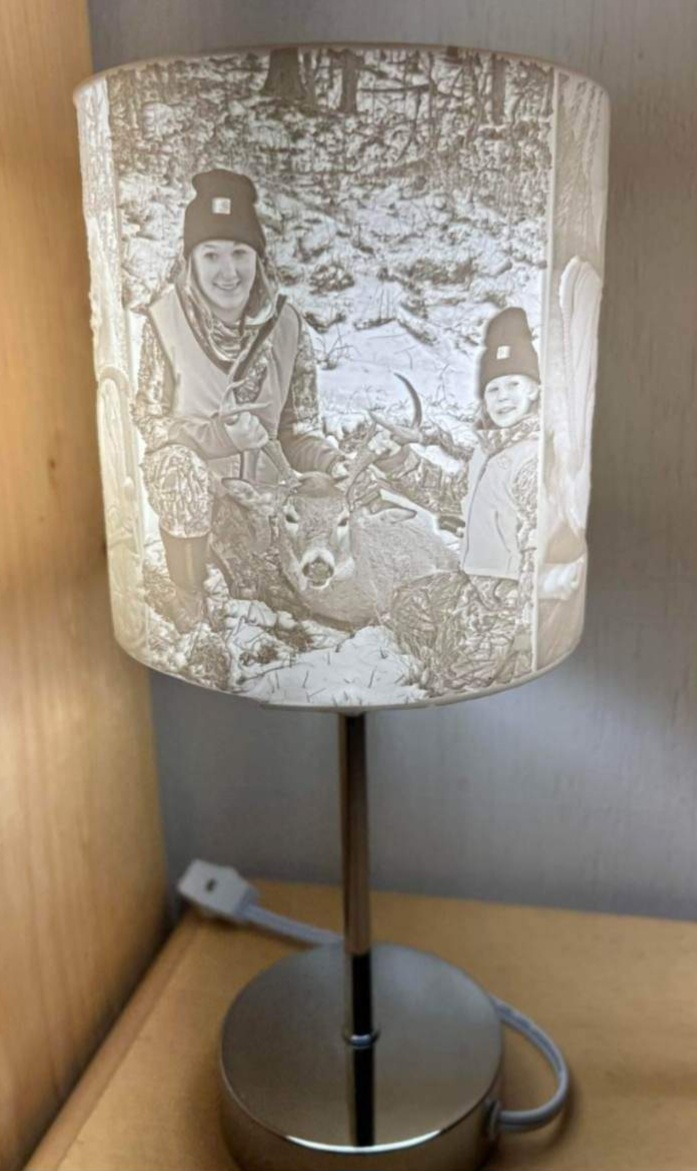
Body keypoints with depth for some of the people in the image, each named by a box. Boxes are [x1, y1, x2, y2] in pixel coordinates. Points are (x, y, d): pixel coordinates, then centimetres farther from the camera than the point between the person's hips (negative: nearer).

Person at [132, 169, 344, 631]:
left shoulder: (286, 324, -12)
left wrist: (333, 462, -24)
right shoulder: (166, 321, -19)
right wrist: (216, 432, -24)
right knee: (192, 594, 10)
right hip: (190, 491, -2)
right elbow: (149, 416, -9)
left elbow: (298, 427, -5)